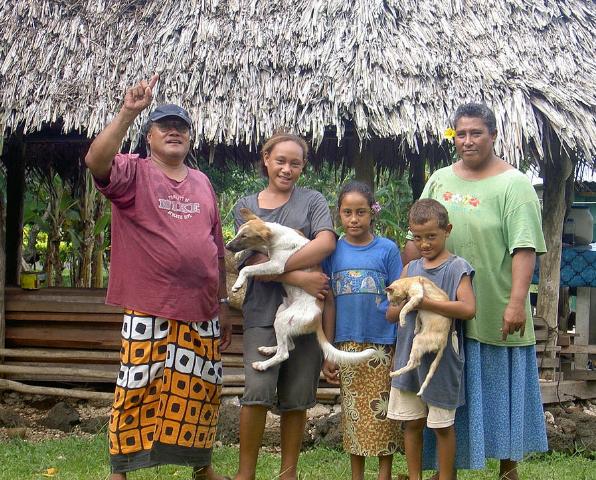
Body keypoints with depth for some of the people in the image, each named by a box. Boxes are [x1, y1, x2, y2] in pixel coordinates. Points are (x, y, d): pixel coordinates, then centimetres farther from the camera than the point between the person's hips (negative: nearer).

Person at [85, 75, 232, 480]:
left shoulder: (202, 182, 14)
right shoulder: (133, 173, -1)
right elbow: (96, 161, -25)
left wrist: (223, 303, 16)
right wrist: (128, 113, -32)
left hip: (201, 312, 5)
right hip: (149, 310, -5)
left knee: (201, 392, 13)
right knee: (137, 390, -1)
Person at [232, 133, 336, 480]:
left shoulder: (312, 200, 8)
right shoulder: (246, 206, 9)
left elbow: (326, 242, -10)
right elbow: (252, 260, -4)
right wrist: (298, 277, -17)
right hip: (264, 311, 0)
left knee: (296, 399, 4)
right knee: (258, 392, -13)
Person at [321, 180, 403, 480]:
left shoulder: (387, 249, -2)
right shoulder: (333, 252, 2)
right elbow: (329, 303, 5)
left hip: (383, 345, -2)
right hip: (347, 346, 2)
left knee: (382, 411, 3)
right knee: (353, 413, 9)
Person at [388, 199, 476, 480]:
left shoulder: (457, 268, -5)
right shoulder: (410, 269, 10)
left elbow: (468, 308, -20)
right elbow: (390, 315, 10)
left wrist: (425, 302, -23)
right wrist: (406, 304, -13)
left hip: (441, 359, -4)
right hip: (409, 356, 5)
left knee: (442, 425, 6)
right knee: (412, 423, 10)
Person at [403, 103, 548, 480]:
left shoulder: (513, 184, -6)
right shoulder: (439, 180, 10)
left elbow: (523, 247, -15)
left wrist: (516, 302, -23)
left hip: (495, 314, -4)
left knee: (501, 389, 6)